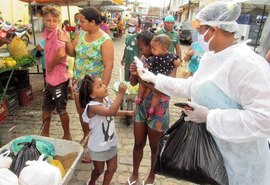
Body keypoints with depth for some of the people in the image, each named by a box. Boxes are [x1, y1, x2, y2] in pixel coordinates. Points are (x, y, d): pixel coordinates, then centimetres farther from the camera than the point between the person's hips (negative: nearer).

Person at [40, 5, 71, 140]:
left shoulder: (58, 34, -19)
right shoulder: (47, 34, 8)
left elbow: (61, 54, -36)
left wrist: (51, 65, -20)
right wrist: (49, 68, 10)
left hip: (59, 79, -9)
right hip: (50, 78, 9)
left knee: (61, 110, 7)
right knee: (46, 108, 20)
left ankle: (67, 136, 27)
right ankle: (45, 133, 39)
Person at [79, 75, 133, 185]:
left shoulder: (106, 101, -4)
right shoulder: (92, 106, -29)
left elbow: (114, 112, 17)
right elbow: (111, 112, -44)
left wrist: (127, 113, 7)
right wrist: (121, 93, -45)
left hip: (111, 143, 6)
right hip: (98, 146, -6)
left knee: (112, 168, 20)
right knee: (99, 170, 19)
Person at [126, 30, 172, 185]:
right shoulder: (144, 59, -2)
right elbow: (133, 83, 4)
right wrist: (134, 73, -17)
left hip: (158, 110, -5)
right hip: (141, 106, 5)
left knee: (155, 147, 16)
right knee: (138, 144, 18)